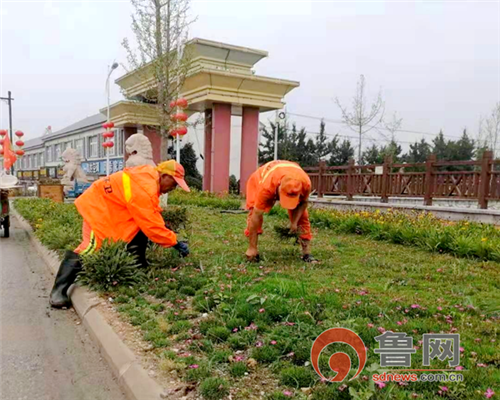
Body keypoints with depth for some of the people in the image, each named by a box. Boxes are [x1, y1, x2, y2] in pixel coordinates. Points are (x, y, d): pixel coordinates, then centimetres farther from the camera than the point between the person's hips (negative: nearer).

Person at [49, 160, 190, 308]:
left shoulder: (150, 175, -3)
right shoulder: (144, 189, -31)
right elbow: (152, 225, -28)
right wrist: (175, 243, -20)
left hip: (113, 205, 10)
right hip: (98, 206, -10)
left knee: (139, 230, 5)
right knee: (91, 246, -16)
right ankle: (59, 291, -12)